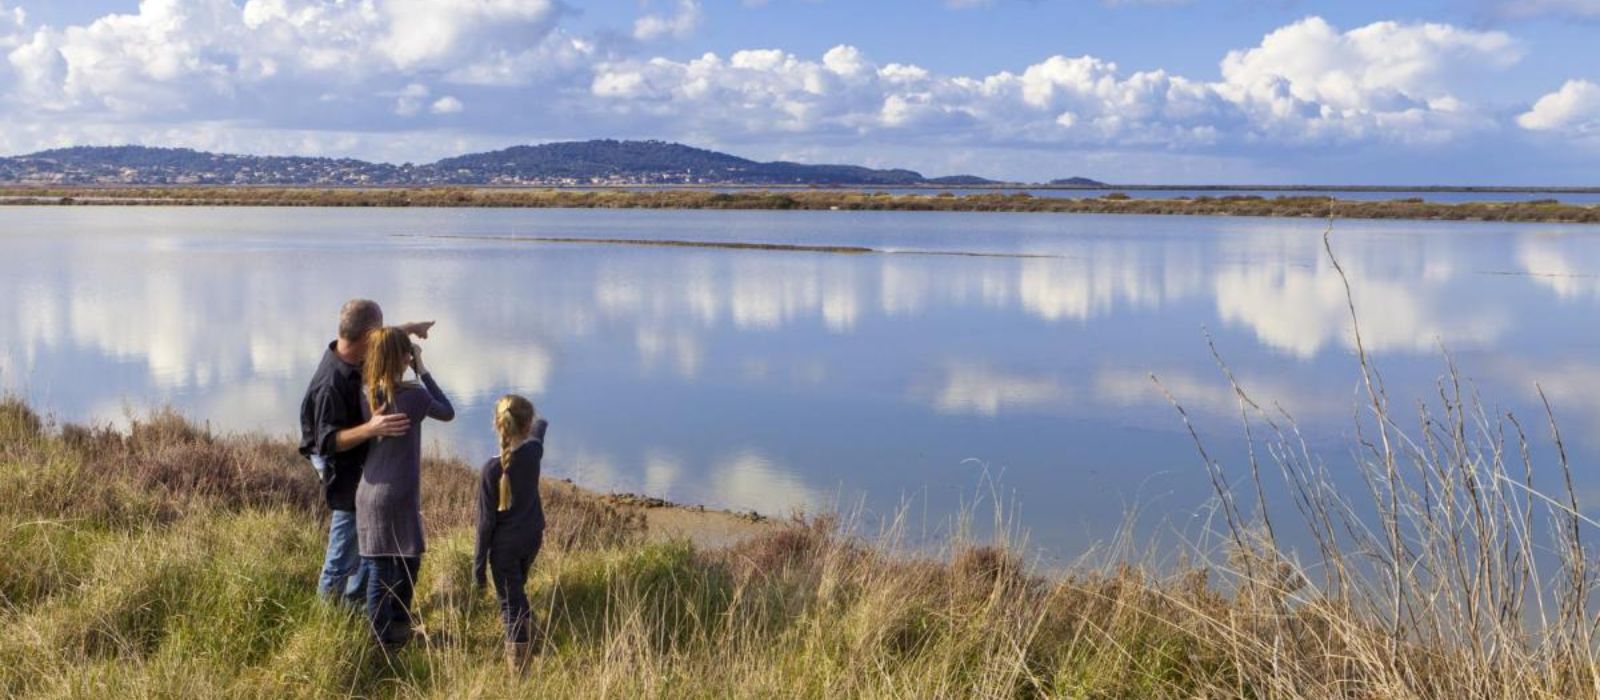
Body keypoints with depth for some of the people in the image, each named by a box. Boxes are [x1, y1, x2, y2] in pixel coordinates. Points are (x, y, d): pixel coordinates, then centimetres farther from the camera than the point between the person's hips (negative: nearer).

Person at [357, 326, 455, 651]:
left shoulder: (365, 395, -1)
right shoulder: (415, 396, -13)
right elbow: (447, 412, 7)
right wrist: (423, 371, 8)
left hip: (369, 494, 4)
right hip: (399, 496, -4)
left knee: (378, 569, 10)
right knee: (408, 562, 16)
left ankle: (384, 637, 18)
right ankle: (397, 624, 29)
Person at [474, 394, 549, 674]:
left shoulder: (492, 469, -22)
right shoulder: (534, 452, -10)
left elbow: (486, 521, -16)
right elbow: (539, 427, 17)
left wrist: (479, 564, -7)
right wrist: (539, 421, 41)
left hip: (505, 545, -5)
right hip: (533, 536, 5)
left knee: (511, 602, 1)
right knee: (517, 589, 27)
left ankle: (519, 666, 4)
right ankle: (523, 640, 43)